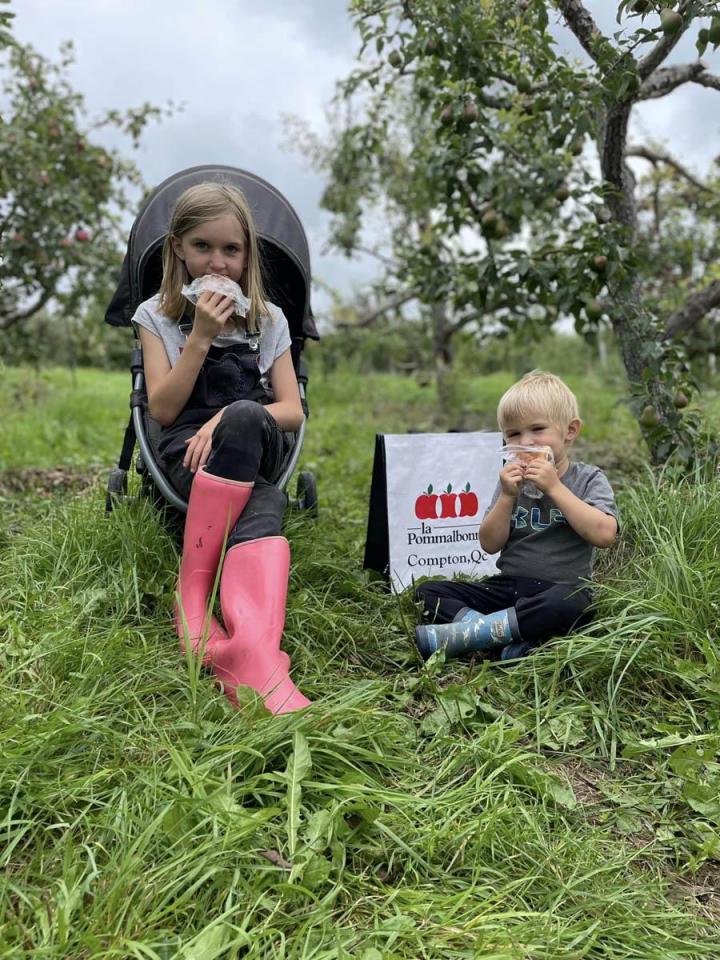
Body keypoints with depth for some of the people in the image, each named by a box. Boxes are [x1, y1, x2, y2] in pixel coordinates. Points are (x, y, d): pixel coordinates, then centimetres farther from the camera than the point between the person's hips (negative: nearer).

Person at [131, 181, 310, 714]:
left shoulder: (268, 320, 14)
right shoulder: (158, 316, 11)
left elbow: (293, 411, 4)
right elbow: (163, 409, 1)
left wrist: (229, 421, -15)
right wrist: (200, 336, -8)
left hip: (257, 450, 1)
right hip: (187, 454, 0)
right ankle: (258, 661, -46)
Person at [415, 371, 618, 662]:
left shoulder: (588, 479, 1)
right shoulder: (513, 480, 10)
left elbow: (604, 534, -17)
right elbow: (490, 545, 3)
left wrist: (554, 487, -17)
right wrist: (507, 497, -11)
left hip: (564, 588, -4)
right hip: (508, 586, 4)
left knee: (568, 603, -40)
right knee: (427, 592, -11)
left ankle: (465, 633, -32)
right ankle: (509, 641, -30)